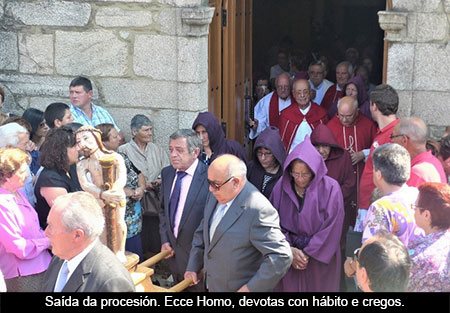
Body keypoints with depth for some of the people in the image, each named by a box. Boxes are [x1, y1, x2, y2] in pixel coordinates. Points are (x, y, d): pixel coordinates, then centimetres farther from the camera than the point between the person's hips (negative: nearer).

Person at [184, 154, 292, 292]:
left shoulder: (258, 209, -26)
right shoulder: (215, 196, 0)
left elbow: (281, 257, -28)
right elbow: (203, 231, 16)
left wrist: (252, 288, -23)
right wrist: (193, 267, 13)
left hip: (240, 288, -7)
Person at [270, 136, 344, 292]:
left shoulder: (330, 188, -12)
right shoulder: (282, 186, -4)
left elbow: (331, 228, -11)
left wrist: (308, 253, -10)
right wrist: (290, 250, -11)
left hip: (320, 257, -2)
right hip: (288, 257, 2)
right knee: (289, 287, 8)